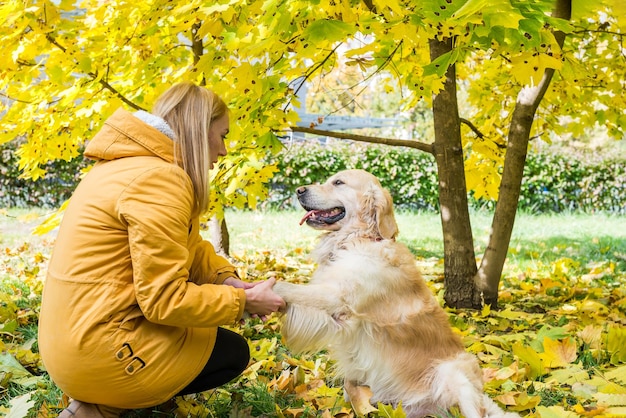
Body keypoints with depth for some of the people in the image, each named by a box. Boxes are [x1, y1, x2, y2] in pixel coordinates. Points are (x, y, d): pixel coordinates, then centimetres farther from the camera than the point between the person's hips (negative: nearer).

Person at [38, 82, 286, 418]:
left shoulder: (133, 163, 10)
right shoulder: (158, 178, -22)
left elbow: (188, 248, 16)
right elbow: (165, 299, -23)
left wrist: (225, 278, -1)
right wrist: (243, 301, -12)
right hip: (99, 352, -9)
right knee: (234, 352, 9)